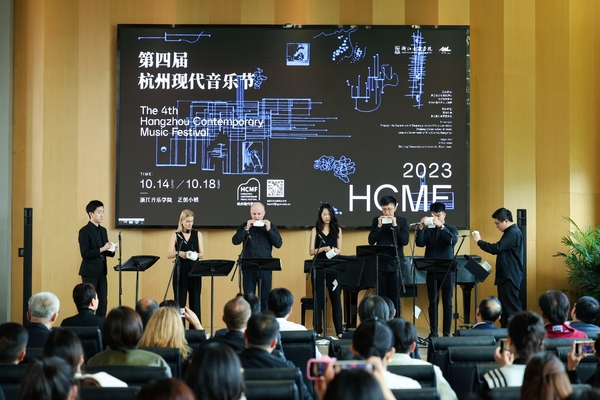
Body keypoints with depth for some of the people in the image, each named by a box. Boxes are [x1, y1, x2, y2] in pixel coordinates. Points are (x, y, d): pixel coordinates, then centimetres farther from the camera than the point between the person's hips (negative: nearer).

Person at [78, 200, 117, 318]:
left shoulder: (103, 230, 12)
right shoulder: (84, 231, -11)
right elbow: (85, 254, -18)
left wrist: (112, 250, -5)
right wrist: (102, 249, -24)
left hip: (102, 271, 7)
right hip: (90, 272, -7)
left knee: (103, 301, 7)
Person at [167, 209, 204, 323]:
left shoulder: (197, 234, 8)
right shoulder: (175, 235, 4)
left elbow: (202, 254, 2)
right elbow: (169, 254, -5)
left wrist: (196, 255, -20)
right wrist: (179, 253, -26)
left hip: (194, 271, 1)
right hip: (180, 271, -1)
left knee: (195, 300, 1)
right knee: (180, 301, 0)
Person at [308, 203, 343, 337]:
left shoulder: (337, 230, 8)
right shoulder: (315, 230, 4)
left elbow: (339, 250, 6)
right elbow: (311, 251, -1)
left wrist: (334, 251, -17)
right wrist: (323, 249, -18)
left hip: (334, 267, 1)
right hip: (319, 267, -1)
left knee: (336, 298, 2)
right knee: (319, 298, 2)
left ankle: (339, 331, 5)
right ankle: (318, 330, 6)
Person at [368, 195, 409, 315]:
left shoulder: (402, 221, 2)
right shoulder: (376, 220, 6)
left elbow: (405, 241, -7)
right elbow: (371, 241, 0)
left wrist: (395, 226, -14)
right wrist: (379, 226, -11)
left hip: (396, 263, -1)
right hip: (381, 263, 1)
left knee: (395, 296, 1)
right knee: (381, 296, 4)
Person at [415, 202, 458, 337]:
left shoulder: (451, 229, 2)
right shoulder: (428, 230, 5)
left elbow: (453, 241, -18)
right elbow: (419, 243, -8)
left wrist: (441, 226, -27)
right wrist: (420, 228, -21)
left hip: (447, 271, -1)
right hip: (432, 271, 1)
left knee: (447, 303, 2)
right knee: (433, 303, 4)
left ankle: (446, 333, 6)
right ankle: (433, 332, 8)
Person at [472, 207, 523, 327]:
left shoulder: (513, 233, -17)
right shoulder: (510, 232, 17)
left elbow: (497, 248, -25)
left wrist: (479, 241, -16)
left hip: (510, 277, -11)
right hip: (506, 276, 11)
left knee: (512, 308, -10)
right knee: (504, 306, 11)